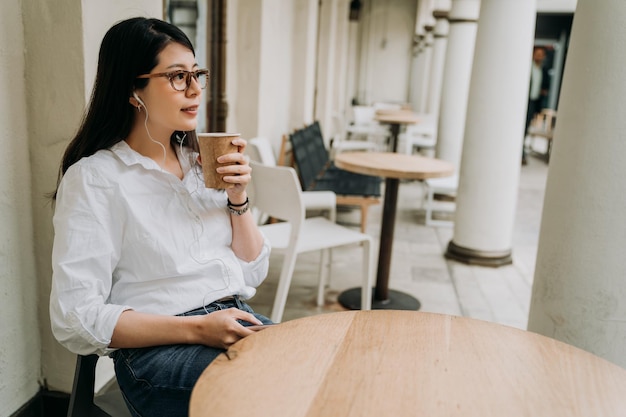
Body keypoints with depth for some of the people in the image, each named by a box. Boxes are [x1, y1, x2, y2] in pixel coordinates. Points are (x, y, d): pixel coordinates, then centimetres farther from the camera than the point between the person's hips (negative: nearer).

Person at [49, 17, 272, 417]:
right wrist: (197, 329, -19)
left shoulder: (202, 163, 11)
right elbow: (76, 317, -12)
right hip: (156, 347, -6)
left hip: (236, 318, 6)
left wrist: (238, 199, -3)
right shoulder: (94, 178, -6)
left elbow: (253, 274, 12)